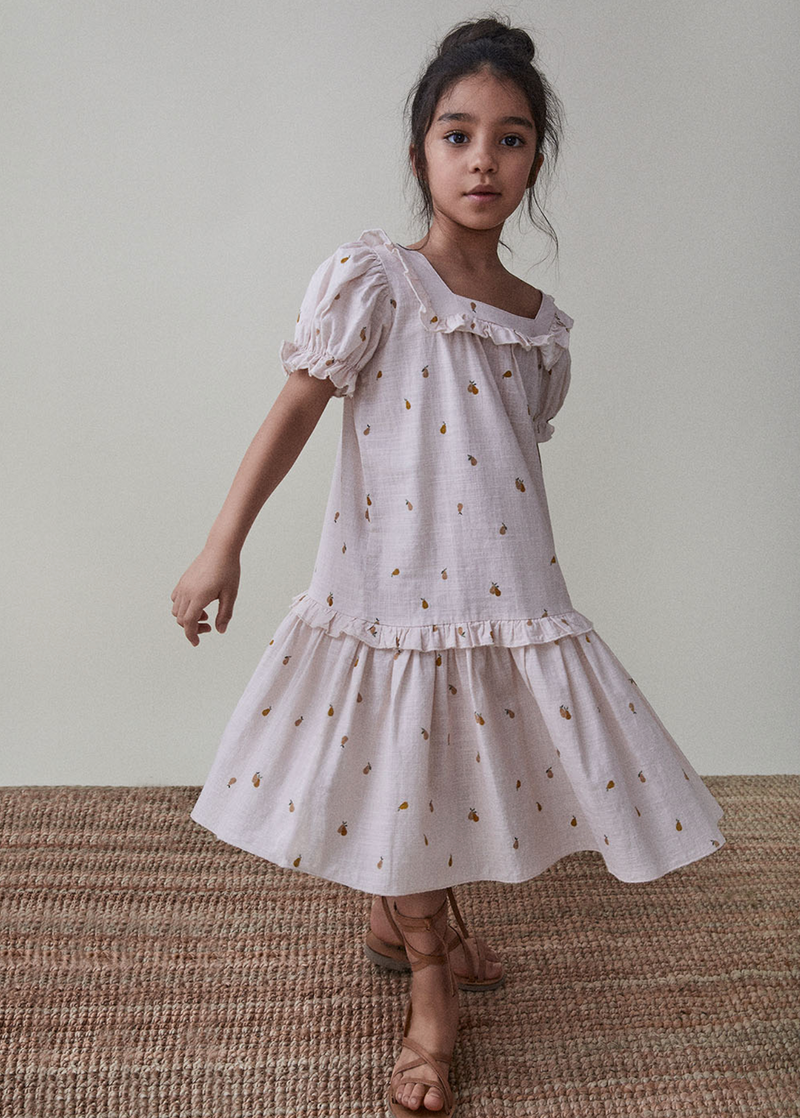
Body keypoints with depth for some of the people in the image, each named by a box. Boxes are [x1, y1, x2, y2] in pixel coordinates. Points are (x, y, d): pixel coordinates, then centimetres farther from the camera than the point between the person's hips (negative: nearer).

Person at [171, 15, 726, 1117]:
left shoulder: (542, 321, 8)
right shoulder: (371, 279, -6)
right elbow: (295, 408, -8)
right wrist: (224, 544, -12)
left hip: (506, 595, 5)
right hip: (389, 589, -4)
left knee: (466, 767, 16)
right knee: (404, 774, 8)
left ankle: (409, 913, 48)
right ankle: (428, 978, 33)